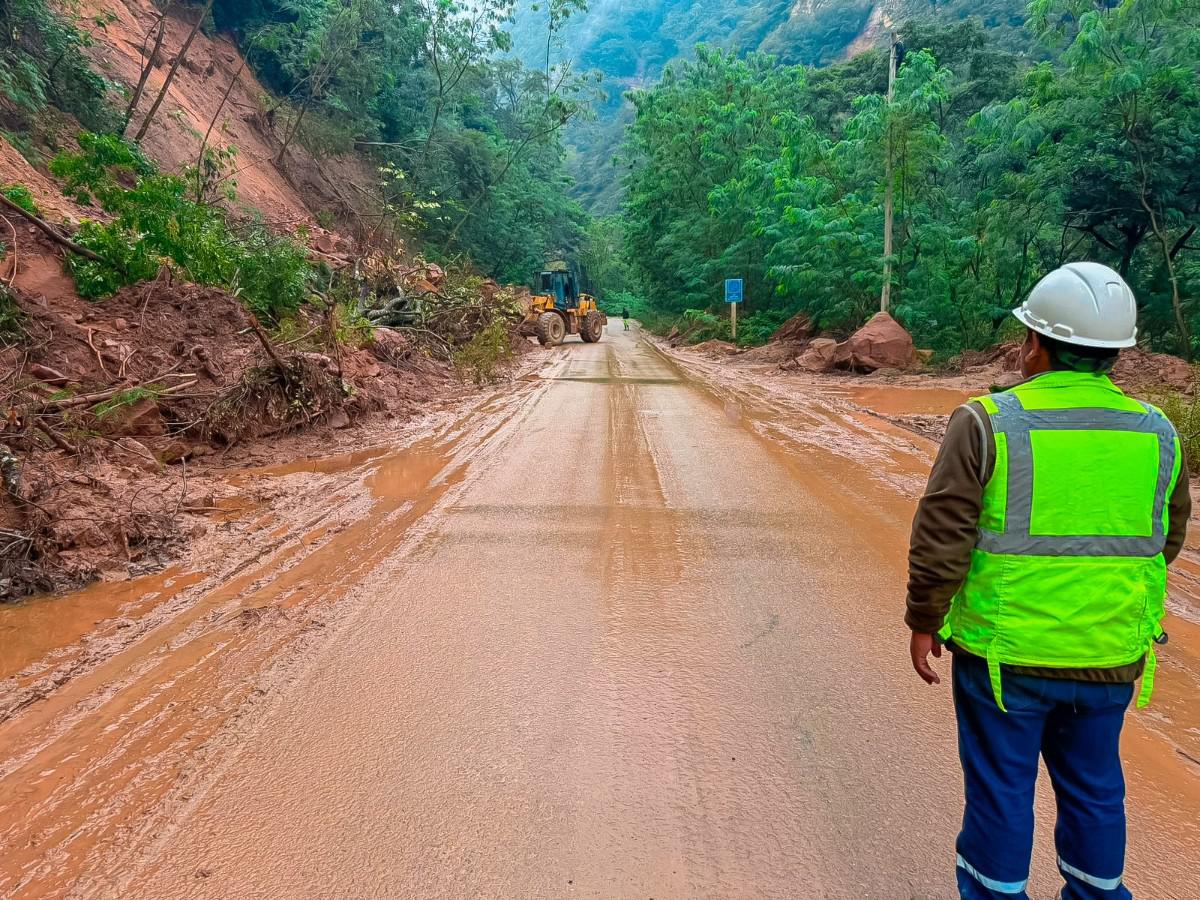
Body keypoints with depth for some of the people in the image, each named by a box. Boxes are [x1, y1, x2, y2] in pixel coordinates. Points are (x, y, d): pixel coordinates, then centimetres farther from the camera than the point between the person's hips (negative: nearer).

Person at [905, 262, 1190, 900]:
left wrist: (923, 622, -3)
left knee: (999, 788, 12)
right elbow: (1167, 540, 12)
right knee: (1094, 786, 22)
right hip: (1111, 656, 5)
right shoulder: (1157, 434, 0)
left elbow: (941, 540, -16)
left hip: (1005, 653, -4)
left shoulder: (988, 423, -15)